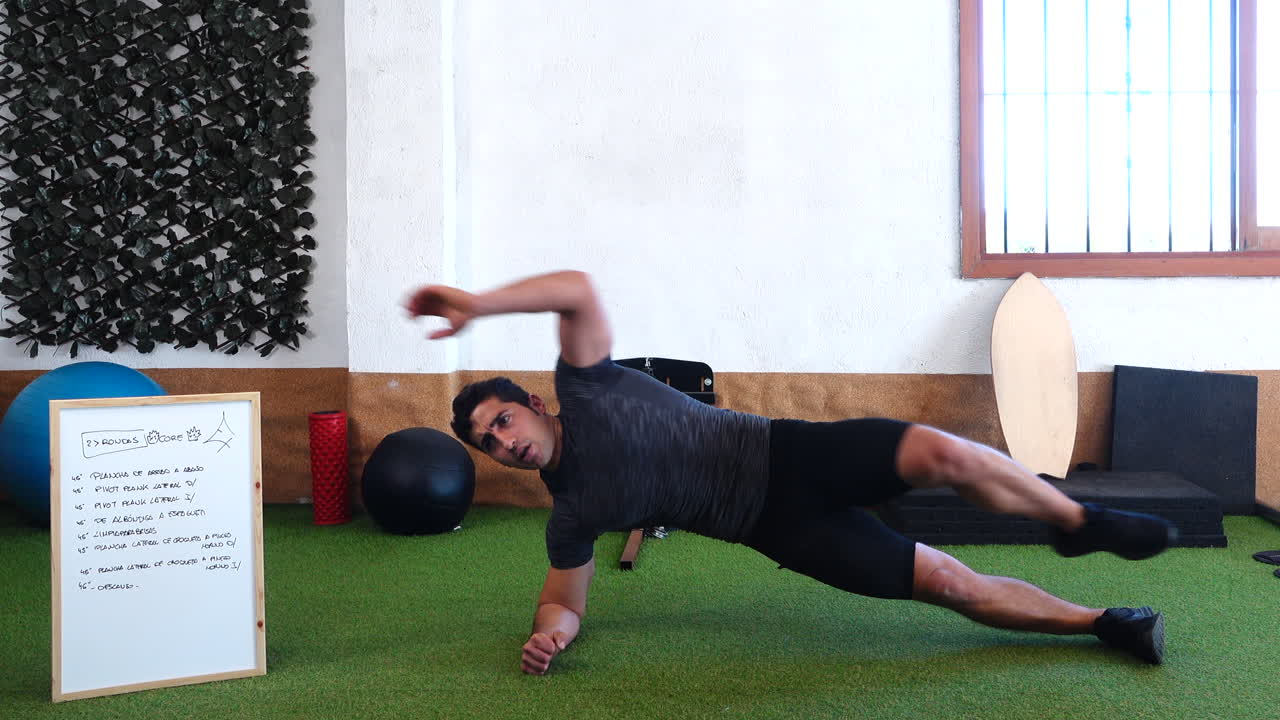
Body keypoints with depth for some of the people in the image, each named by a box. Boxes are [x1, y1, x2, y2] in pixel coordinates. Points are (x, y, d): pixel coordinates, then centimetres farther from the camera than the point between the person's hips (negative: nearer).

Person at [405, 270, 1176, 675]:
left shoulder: (584, 388, -4)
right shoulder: (571, 512, 0)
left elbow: (578, 289, -18)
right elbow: (565, 600, 9)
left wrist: (477, 302, -26)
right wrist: (549, 634, -14)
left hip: (791, 452, 0)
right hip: (775, 524, 1)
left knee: (944, 453, -23)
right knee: (946, 580, -8)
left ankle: (1085, 523, 0)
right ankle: (1103, 621, 8)